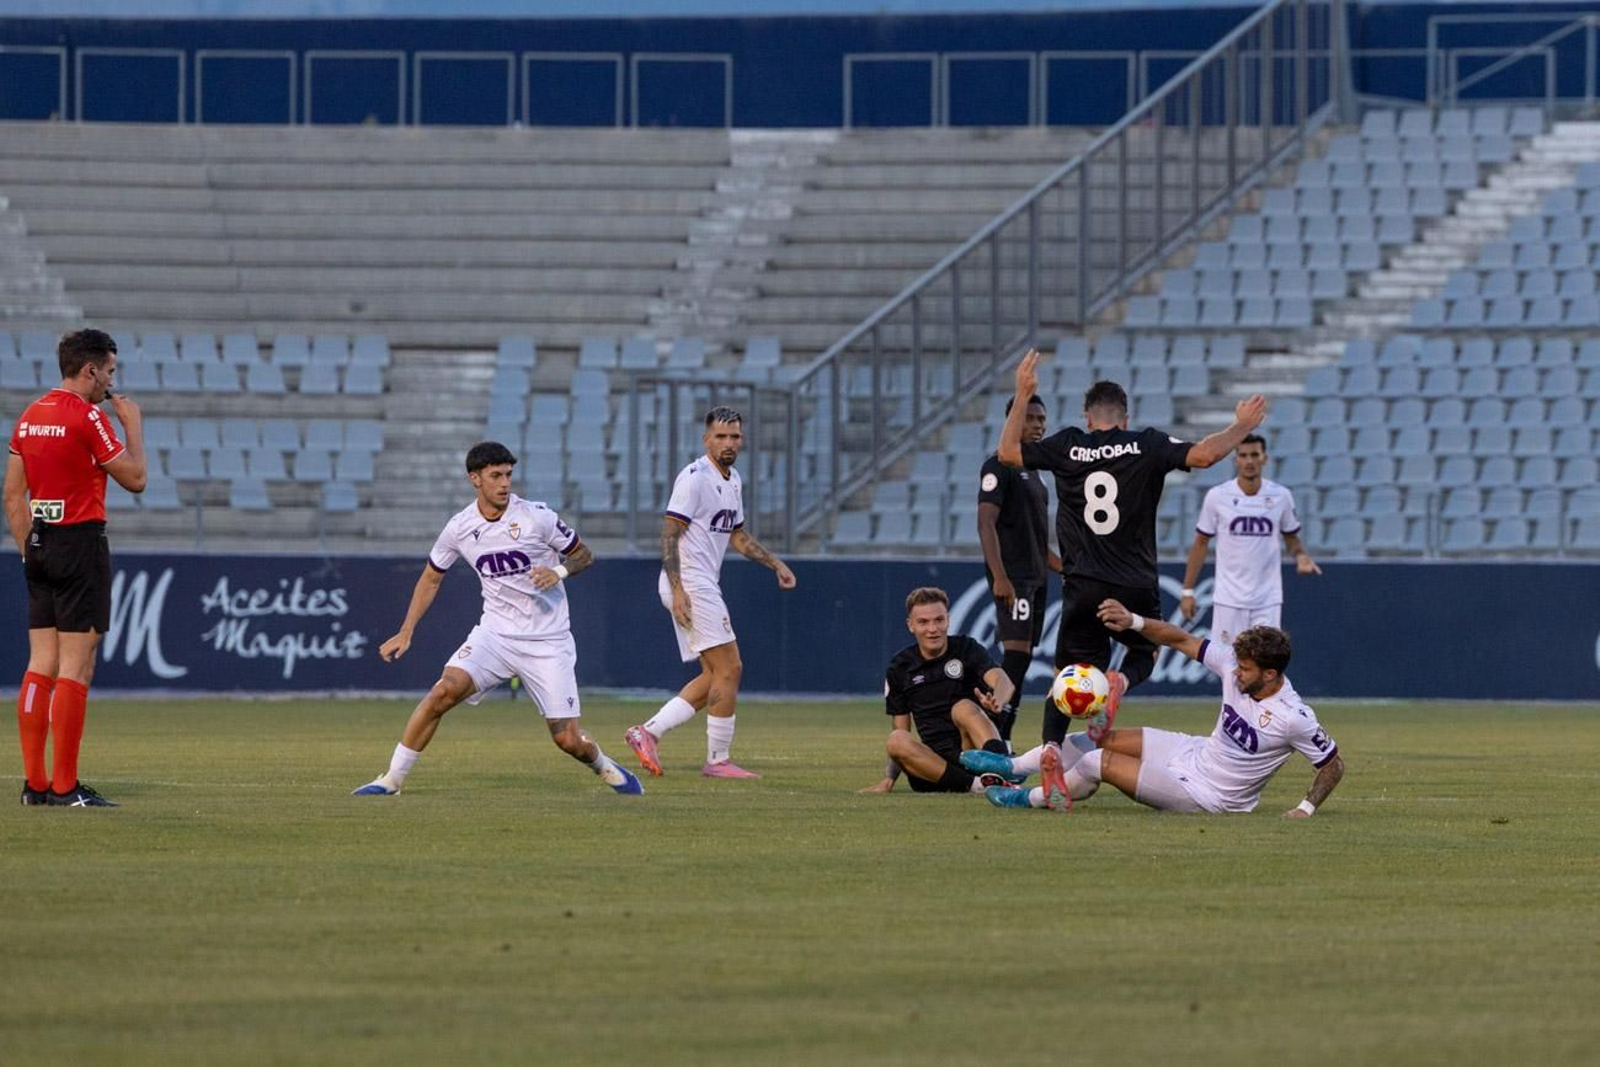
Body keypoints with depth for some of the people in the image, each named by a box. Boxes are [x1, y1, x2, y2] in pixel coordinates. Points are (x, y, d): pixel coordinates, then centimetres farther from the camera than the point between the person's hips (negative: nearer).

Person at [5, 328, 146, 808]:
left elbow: (13, 495, 14)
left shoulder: (29, 417, 11)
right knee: (75, 668, -6)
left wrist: (28, 550, 17)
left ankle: (34, 782, 9)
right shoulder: (87, 418, -13)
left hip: (40, 547, 8)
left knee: (41, 665, 9)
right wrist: (133, 425, 5)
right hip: (81, 543, -8)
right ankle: (65, 786, -7)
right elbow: (135, 478, -8)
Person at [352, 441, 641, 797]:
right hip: (496, 632, 2)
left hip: (548, 643, -2)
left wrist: (559, 571, -19)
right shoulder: (459, 528, -1)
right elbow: (431, 578, 13)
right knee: (445, 690, -23)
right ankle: (392, 779, -13)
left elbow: (584, 554, 2)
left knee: (569, 740, -6)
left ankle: (602, 766, 30)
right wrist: (405, 633, 7)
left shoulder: (536, 517, -10)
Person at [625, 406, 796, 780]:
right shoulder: (695, 478, -13)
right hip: (689, 584, -10)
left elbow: (737, 536, 28)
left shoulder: (732, 481, 16)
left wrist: (775, 563, 19)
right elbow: (669, 534, -17)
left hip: (704, 587, 10)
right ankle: (718, 760, -2)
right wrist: (677, 589, -25)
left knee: (717, 675, 11)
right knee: (728, 669, -8)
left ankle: (649, 732, 9)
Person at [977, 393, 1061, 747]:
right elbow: (986, 523, -17)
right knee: (1016, 653, -17)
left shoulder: (1031, 472, 21)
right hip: (1012, 578, -10)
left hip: (1034, 578, 10)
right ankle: (996, 741, -22)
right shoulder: (999, 467, -8)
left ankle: (1001, 743, 10)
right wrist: (1000, 578, -26)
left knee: (1022, 659, 8)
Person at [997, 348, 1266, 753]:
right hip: (1136, 588, -1)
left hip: (1081, 587, 1)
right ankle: (1120, 681, -13)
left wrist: (1022, 395, 19)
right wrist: (1241, 427, 4)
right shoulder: (1147, 445, -1)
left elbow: (1008, 452, 12)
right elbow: (1203, 454, -11)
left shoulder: (1068, 446, 3)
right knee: (1144, 653, 22)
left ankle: (1051, 745, -18)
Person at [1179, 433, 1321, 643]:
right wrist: (1188, 590, 3)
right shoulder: (1217, 496, -2)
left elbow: (1292, 538, 14)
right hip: (1228, 600, -1)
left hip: (1267, 601, 1)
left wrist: (1300, 555, -10)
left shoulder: (1281, 496, 1)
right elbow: (1200, 544, 6)